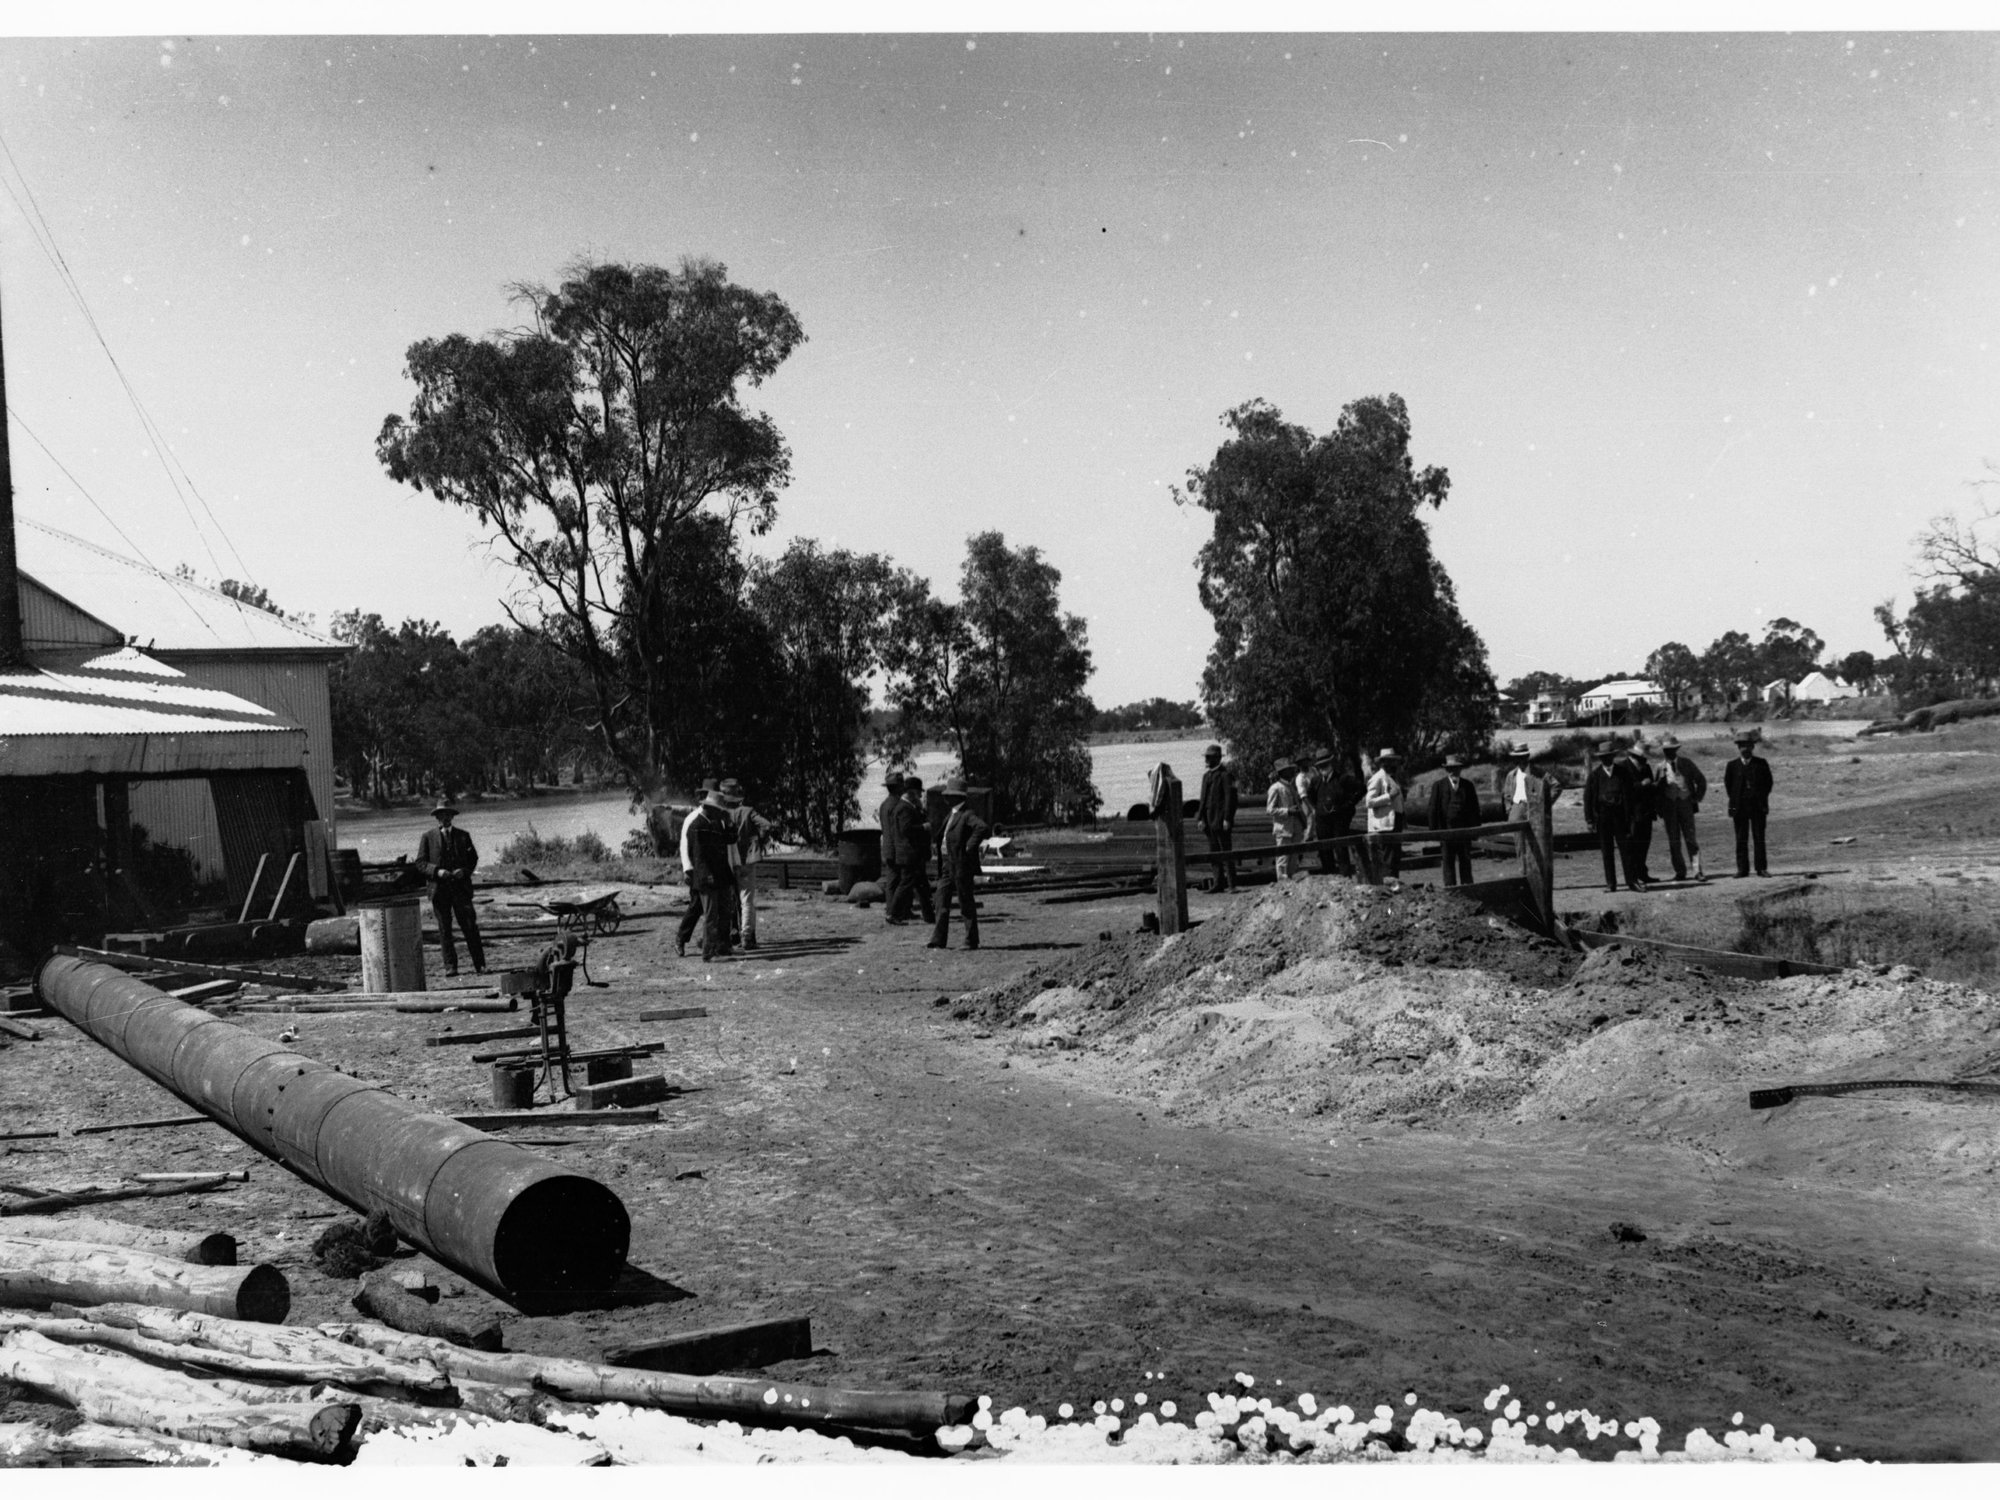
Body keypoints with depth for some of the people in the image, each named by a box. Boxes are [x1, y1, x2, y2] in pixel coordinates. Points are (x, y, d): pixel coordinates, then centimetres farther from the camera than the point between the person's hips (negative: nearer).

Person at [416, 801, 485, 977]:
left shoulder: (463, 835, 10)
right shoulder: (428, 837, 6)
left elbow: (473, 858, 14)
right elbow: (420, 862, 3)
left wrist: (465, 870, -6)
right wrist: (437, 871, -14)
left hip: (460, 886, 0)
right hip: (439, 888, 0)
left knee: (470, 926, -3)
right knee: (444, 929, 2)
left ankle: (479, 965, 1)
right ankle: (450, 966, 7)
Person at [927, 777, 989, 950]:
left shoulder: (967, 815, -13)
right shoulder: (950, 815, 16)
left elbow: (982, 827, -30)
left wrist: (970, 847, -23)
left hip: (962, 865, -9)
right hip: (946, 864, 9)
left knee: (966, 904, 0)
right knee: (941, 902, 5)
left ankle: (972, 941, 7)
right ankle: (938, 939, 6)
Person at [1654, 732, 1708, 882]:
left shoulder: (1686, 764, 4)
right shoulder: (1661, 768, 5)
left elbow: (1701, 781, 12)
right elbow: (1655, 790, 4)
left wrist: (1697, 798, 4)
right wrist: (1661, 780, -14)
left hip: (1686, 804, -1)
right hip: (1668, 807, 1)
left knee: (1690, 839, -4)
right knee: (1674, 841, 3)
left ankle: (1697, 871, -3)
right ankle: (1680, 872, 10)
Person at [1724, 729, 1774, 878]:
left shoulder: (1761, 764, 3)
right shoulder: (1732, 765, 4)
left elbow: (1768, 782, 9)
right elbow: (1727, 784, 11)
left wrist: (1762, 798, 3)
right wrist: (1735, 800, 7)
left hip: (1758, 806, 0)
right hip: (1739, 808, 0)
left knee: (1759, 839, 1)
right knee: (1741, 840, 2)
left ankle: (1761, 868, 5)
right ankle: (1742, 869, 5)